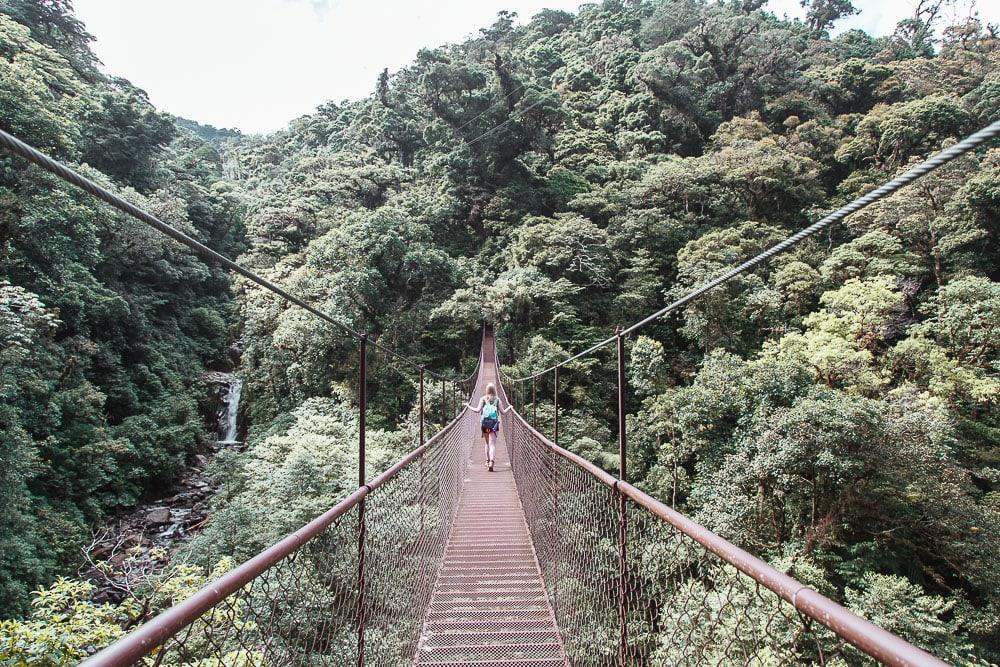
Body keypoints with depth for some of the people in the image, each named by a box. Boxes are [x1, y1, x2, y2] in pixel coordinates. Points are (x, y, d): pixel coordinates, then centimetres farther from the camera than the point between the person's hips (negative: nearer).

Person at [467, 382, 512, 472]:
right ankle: (491, 462, -24)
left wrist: (468, 406, 6)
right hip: (494, 423, -1)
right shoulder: (497, 399, 3)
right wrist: (510, 407, 21)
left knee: (487, 443, 18)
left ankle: (487, 461, 26)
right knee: (492, 444, -6)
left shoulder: (483, 398, 1)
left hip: (484, 423, 1)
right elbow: (503, 412, 4)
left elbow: (478, 410, -7)